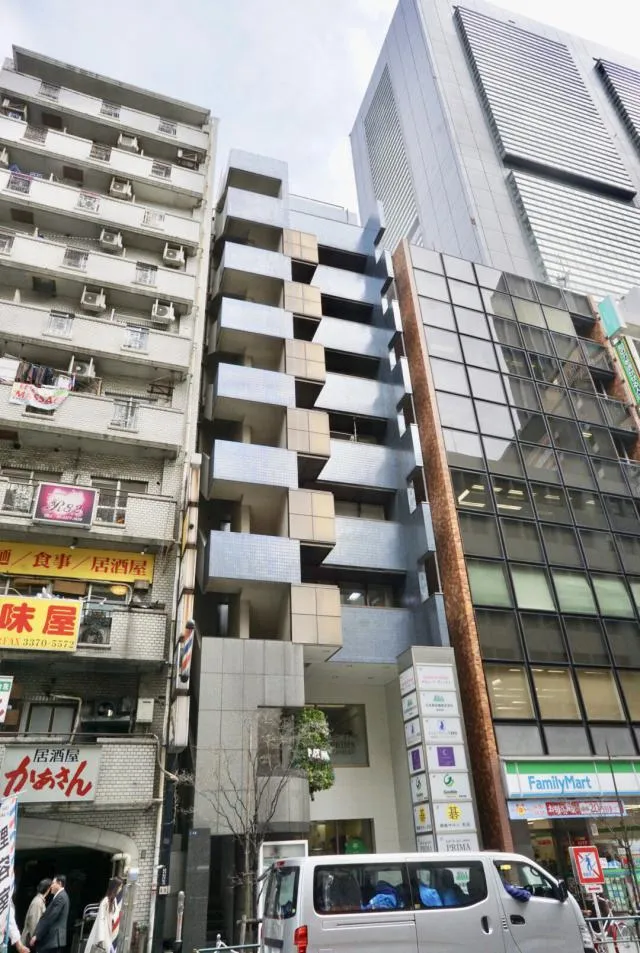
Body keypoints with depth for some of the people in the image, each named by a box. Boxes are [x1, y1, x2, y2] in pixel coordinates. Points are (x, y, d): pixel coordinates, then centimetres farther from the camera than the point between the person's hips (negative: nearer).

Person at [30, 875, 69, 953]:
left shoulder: (60, 897, -14)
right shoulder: (61, 896, 18)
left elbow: (50, 918, -18)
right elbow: (47, 917, 18)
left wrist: (36, 935, -13)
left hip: (54, 938, -10)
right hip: (54, 937, 10)